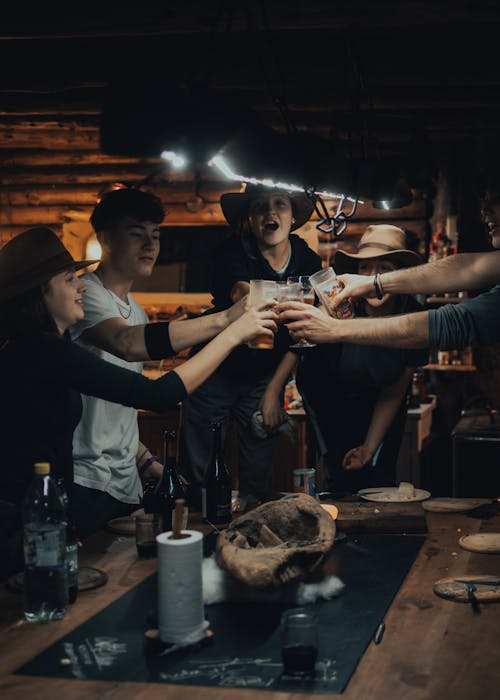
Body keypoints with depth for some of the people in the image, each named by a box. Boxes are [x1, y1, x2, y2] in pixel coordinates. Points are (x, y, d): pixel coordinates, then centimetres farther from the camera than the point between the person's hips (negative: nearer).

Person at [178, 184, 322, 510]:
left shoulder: (309, 263, -6)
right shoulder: (233, 253, -18)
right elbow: (242, 294, -39)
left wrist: (274, 390, -2)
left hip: (266, 376, 3)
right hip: (215, 371, -3)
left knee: (257, 473, 8)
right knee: (198, 472, 2)